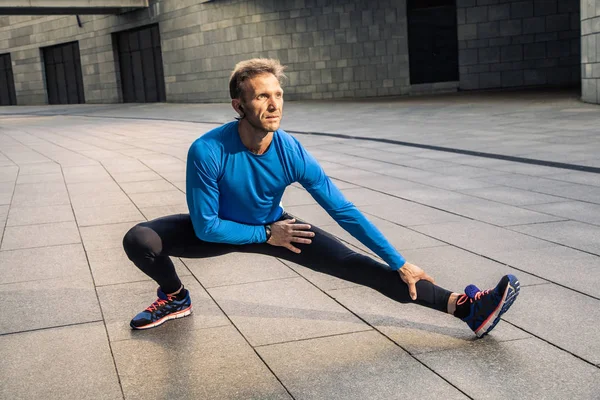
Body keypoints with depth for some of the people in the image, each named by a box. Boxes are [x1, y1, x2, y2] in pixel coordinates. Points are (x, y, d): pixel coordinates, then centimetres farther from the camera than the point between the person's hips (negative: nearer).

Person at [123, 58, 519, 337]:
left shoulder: (293, 154, -28)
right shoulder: (207, 152, -34)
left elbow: (346, 212, -21)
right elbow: (205, 227, -25)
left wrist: (400, 263, -20)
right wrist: (266, 235, -22)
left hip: (274, 227, 0)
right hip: (218, 229, 0)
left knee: (354, 265, -13)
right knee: (139, 240, -20)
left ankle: (465, 307, -17)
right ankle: (175, 297, 13)